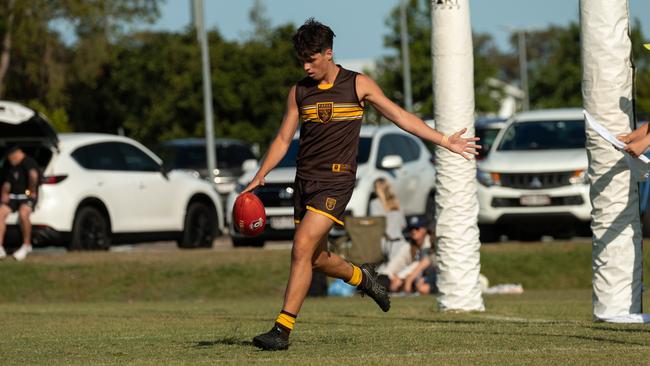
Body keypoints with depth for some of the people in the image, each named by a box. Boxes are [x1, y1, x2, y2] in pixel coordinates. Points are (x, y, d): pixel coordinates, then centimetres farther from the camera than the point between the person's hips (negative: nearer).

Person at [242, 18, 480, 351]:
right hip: (304, 180, 5)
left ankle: (283, 329, -19)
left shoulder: (358, 85, 0)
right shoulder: (299, 92, 9)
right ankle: (362, 277, 41)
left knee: (302, 248, -18)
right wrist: (260, 175, -3)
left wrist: (444, 141, 1)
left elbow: (399, 116, 4)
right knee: (317, 258, 10)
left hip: (336, 180, -5)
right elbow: (283, 139, 11)